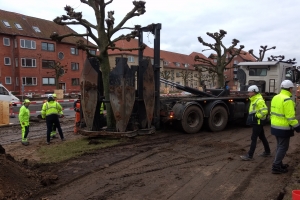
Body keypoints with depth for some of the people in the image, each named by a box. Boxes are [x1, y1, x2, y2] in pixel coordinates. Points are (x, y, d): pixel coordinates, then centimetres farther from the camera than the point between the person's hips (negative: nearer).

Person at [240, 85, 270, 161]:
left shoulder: (259, 100, -20)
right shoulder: (254, 99, 13)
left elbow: (264, 111, -28)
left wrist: (257, 116, -20)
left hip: (257, 122, -10)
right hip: (256, 122, 10)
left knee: (254, 138, -7)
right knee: (262, 137, 19)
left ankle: (250, 155, -4)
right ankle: (267, 152, 33)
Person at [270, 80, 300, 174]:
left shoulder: (275, 97, 8)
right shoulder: (287, 100, -19)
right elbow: (290, 116, -21)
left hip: (275, 126, 9)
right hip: (283, 128, -9)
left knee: (280, 146, 20)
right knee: (283, 147, 1)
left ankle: (279, 164, 29)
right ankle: (276, 167, 4)